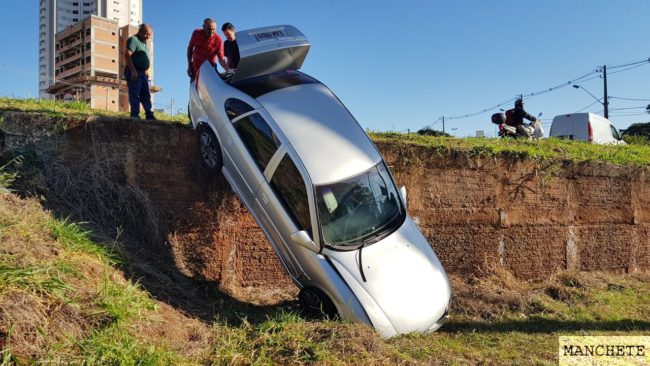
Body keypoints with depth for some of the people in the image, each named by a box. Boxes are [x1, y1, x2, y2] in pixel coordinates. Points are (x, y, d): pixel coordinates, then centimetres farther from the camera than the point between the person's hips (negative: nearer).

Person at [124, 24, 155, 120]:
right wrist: (133, 71, -26)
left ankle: (149, 115, 13)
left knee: (145, 95, 10)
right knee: (135, 94, -9)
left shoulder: (144, 43, 21)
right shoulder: (134, 40, -9)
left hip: (142, 73, 9)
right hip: (134, 73, -9)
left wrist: (146, 71, 21)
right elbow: (127, 55, -20)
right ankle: (135, 115, -9)